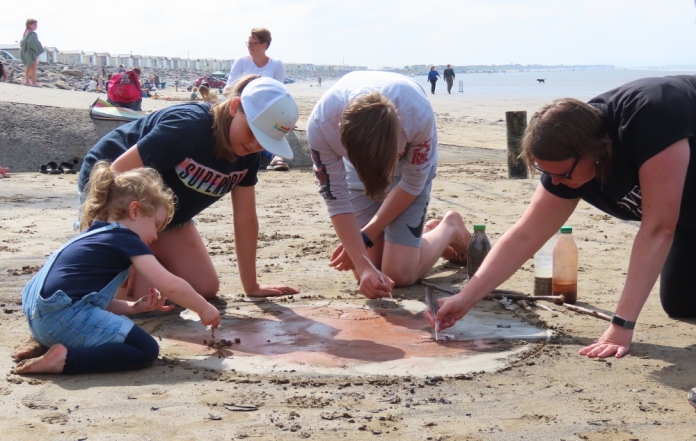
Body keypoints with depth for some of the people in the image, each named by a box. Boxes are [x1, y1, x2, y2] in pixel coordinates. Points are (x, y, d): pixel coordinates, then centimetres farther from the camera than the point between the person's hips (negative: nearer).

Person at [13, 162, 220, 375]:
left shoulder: (92, 237, 24)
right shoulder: (126, 239, -2)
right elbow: (170, 286, -6)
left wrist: (133, 307, 16)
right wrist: (204, 309, 8)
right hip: (66, 315, -10)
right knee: (146, 350, -8)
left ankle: (48, 344, 15)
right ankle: (65, 358, -18)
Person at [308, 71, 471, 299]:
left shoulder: (418, 115, -39)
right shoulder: (320, 125, -36)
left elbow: (412, 183, -20)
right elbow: (337, 201, -24)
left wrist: (366, 236, -17)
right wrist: (364, 267, -30)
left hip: (409, 163, -2)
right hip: (358, 161, 2)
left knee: (399, 275, -13)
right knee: (368, 275, -3)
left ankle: (450, 228, 16)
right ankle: (428, 233, 25)